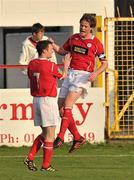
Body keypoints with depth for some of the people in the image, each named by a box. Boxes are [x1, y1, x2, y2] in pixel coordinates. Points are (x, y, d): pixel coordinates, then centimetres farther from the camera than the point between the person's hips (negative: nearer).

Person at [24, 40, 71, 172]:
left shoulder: (31, 64, 6)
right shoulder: (51, 66, -13)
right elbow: (62, 76, 4)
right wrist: (66, 65, 23)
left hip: (36, 100, 7)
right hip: (48, 100, -7)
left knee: (44, 133, 17)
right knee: (50, 135, 0)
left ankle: (30, 158, 7)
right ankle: (46, 165, 2)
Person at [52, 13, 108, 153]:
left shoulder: (95, 43, -2)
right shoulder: (73, 38, 12)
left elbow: (104, 63, 2)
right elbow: (63, 51, 26)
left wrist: (96, 73, -17)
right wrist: (53, 45, 5)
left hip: (83, 76, -6)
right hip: (70, 73, 6)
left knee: (67, 104, -22)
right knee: (61, 108, 0)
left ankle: (60, 137, -24)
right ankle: (77, 138, 11)